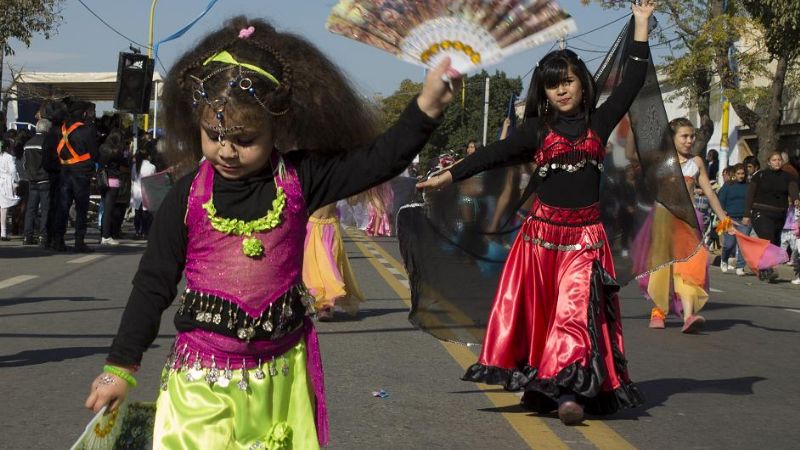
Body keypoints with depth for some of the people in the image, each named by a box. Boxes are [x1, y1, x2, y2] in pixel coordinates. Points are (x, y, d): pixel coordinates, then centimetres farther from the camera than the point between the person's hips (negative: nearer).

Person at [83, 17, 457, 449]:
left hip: (281, 374, 1)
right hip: (202, 378, -1)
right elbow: (153, 284, 2)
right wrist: (120, 366, 3)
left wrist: (427, 105, -21)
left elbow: (376, 160, -8)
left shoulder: (299, 181, -3)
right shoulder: (187, 196, -5)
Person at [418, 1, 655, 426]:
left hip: (586, 235, -1)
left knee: (577, 310, -10)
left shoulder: (599, 122, 7)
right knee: (538, 310, 1)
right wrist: (448, 175, 1)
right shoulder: (536, 129, 5)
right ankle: (546, 385, 9)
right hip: (542, 232, 1)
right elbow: (495, 154, 5)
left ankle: (570, 390, -14)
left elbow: (632, 82, 5)